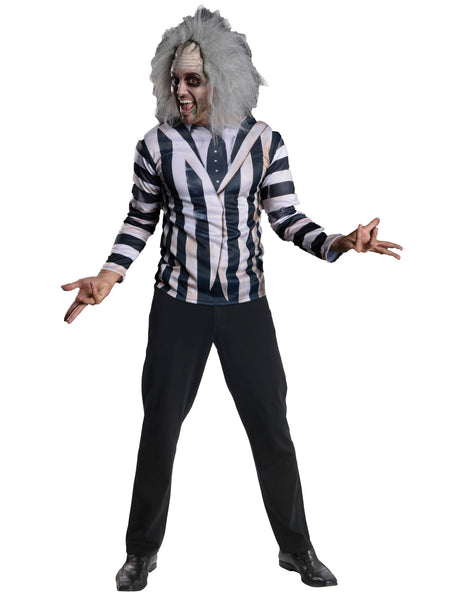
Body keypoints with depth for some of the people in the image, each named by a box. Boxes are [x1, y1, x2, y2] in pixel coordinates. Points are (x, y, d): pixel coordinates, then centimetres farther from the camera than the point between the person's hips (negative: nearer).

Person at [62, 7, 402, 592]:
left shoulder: (264, 142, -3)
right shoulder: (158, 145, -3)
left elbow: (287, 217, -1)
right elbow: (141, 220, 5)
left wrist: (338, 243, -18)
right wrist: (108, 277, -9)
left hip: (247, 306, 0)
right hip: (177, 305, 0)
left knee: (272, 427, 6)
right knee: (160, 427, 8)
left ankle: (296, 547, 24)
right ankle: (142, 550, 25)